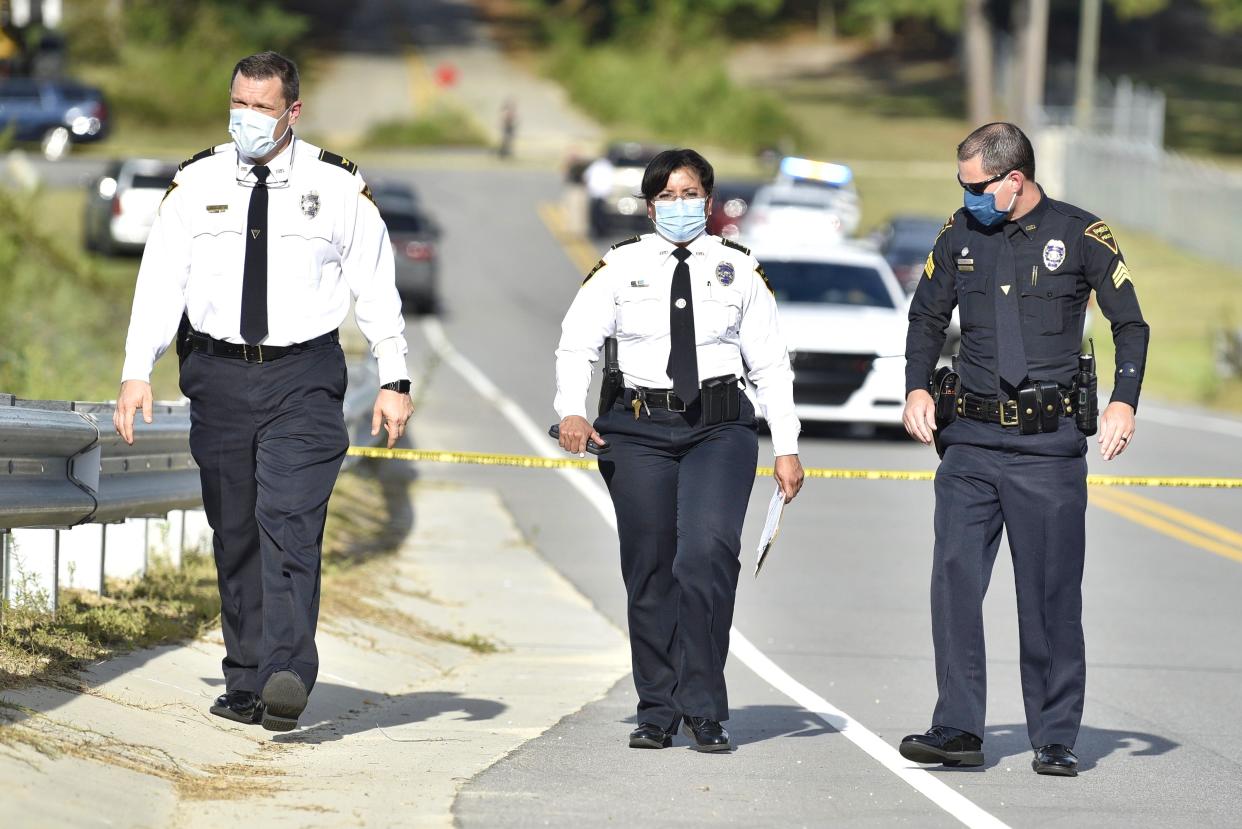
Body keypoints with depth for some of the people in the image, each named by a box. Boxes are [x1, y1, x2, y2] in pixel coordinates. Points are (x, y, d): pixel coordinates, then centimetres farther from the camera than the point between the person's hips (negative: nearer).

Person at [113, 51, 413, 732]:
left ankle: (287, 677, -25)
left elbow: (375, 288, 5)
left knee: (289, 521, -17)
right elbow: (160, 280, 3)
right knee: (234, 533, 6)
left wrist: (393, 380, 0)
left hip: (304, 376, -3)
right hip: (218, 373, 3)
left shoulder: (338, 188, 2)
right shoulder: (196, 184, 6)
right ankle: (244, 684, 14)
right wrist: (137, 372, -6)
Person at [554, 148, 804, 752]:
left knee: (707, 554, -19)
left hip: (720, 429, -1)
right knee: (649, 570, 2)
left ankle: (703, 708, -12)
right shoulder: (621, 267, 8)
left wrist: (786, 448, 4)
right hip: (640, 429, 1)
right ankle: (658, 712, 13)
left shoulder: (738, 270, 9)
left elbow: (770, 363, 10)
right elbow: (577, 344, 3)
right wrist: (571, 411, -15)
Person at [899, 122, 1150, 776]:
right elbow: (927, 316, 21)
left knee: (1051, 592, 0)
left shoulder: (1081, 236, -1)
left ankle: (1054, 739, 7)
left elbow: (1131, 325, 4)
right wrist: (917, 387, 6)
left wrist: (1124, 403, -10)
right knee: (954, 578, -6)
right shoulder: (960, 234, 8)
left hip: (1050, 442, -3)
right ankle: (958, 729, -3)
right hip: (971, 439, 3)